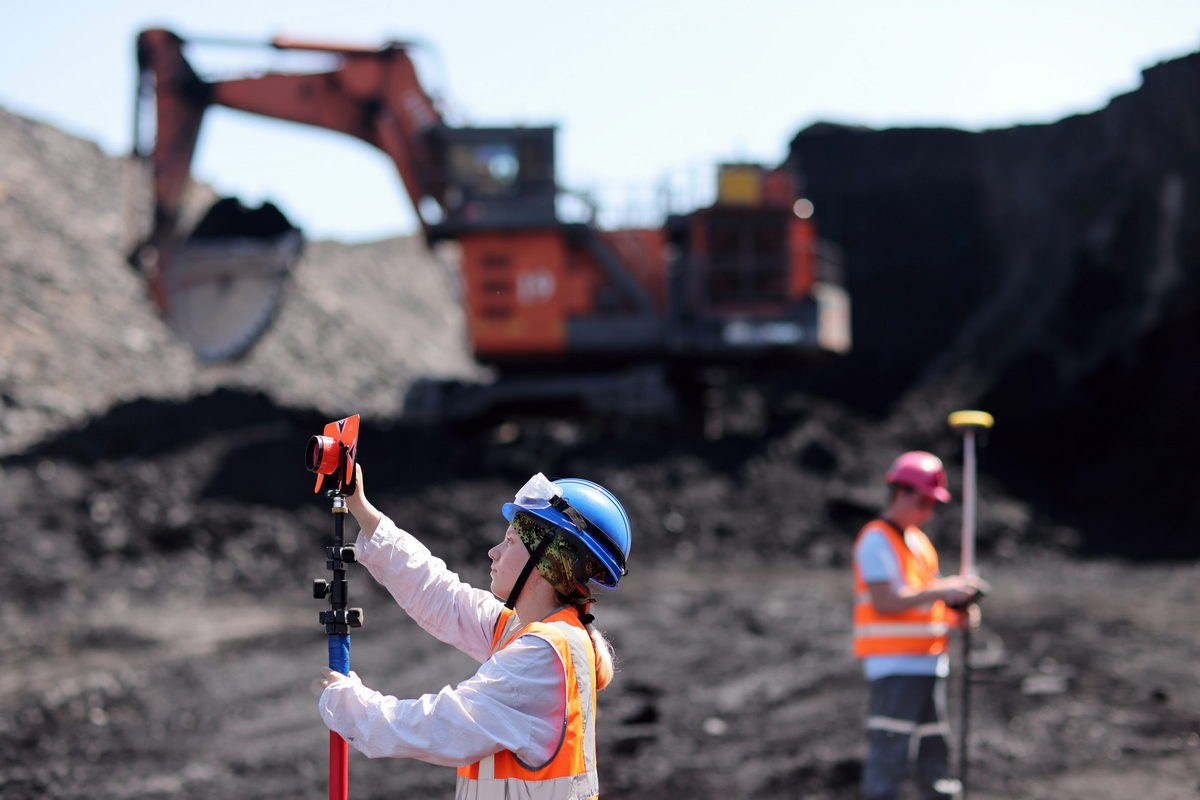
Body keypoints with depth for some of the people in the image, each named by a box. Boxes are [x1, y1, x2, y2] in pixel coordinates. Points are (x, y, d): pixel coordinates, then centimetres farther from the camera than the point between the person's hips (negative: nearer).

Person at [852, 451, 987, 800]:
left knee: (935, 752, 12)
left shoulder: (918, 541, 19)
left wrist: (957, 614, 3)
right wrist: (940, 590, -21)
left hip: (928, 663, 9)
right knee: (890, 753, -12)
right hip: (894, 664, -9)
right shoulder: (877, 540, -8)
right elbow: (885, 601, -19)